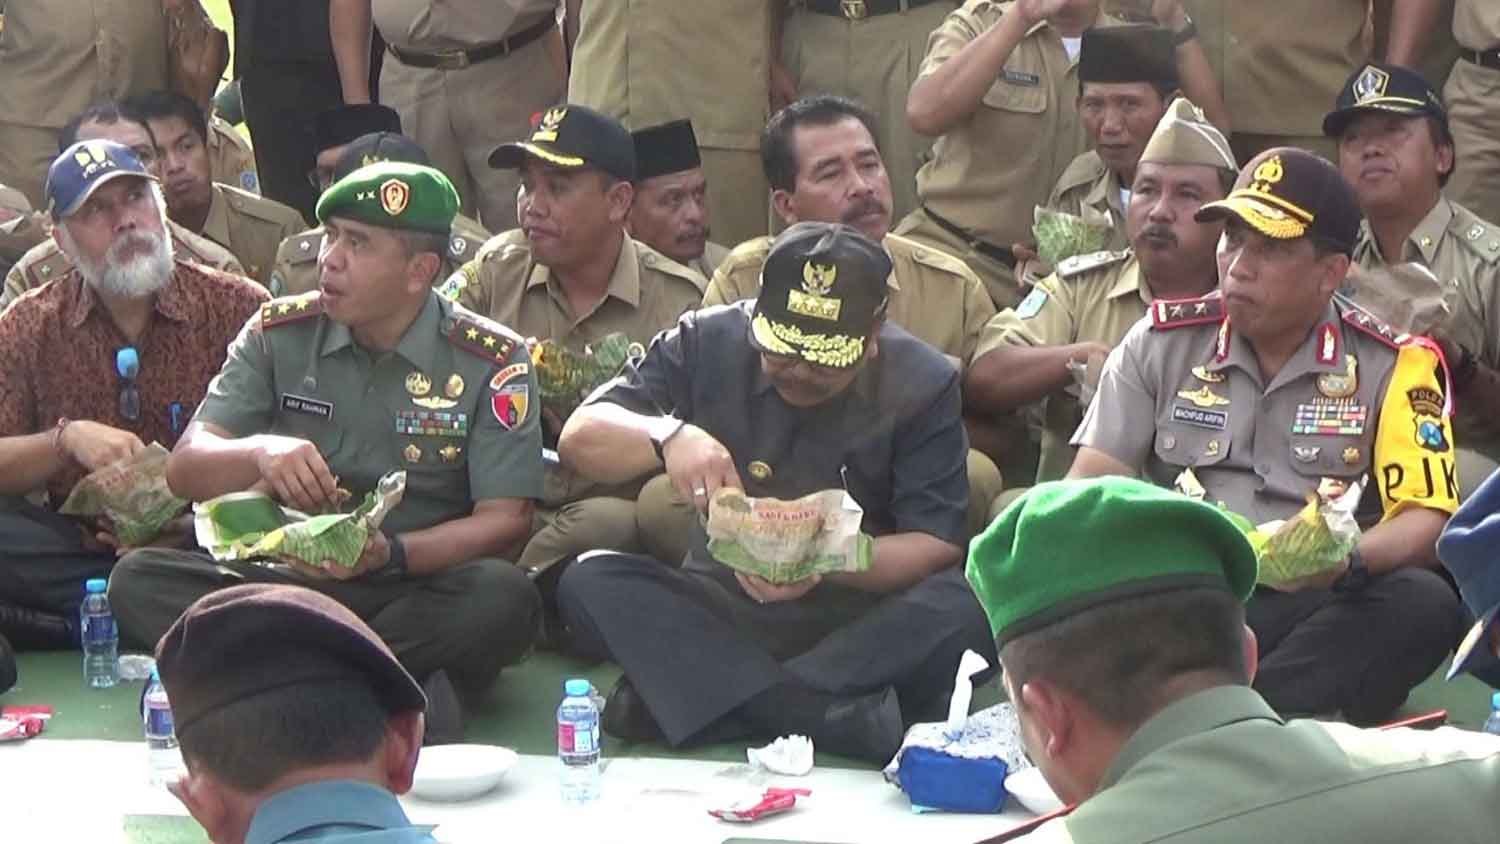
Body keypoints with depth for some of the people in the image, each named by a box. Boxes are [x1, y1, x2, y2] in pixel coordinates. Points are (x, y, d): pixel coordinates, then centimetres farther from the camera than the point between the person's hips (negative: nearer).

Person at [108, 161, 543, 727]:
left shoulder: (492, 362, -3)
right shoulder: (279, 334, 4)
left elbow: (505, 521, -7)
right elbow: (185, 470, 0)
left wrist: (392, 553, -25)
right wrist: (259, 454, -24)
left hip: (420, 588, -2)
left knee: (502, 595, -35)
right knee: (138, 580, -23)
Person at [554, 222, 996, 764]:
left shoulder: (922, 383, -5)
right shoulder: (708, 344, -2)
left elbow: (937, 546, -11)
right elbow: (580, 439, -7)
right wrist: (667, 435, -29)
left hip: (863, 625, -1)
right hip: (719, 613, 1)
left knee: (964, 608, -32)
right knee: (590, 584, -26)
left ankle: (693, 700, -34)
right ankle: (840, 719, -38)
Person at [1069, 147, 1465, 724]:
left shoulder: (1392, 366, 6)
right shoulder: (1162, 342, 12)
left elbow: (1426, 519, -1)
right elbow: (1091, 483, 9)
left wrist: (1348, 561, -23)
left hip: (1318, 605, -1)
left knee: (1424, 603, -33)